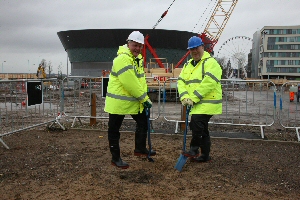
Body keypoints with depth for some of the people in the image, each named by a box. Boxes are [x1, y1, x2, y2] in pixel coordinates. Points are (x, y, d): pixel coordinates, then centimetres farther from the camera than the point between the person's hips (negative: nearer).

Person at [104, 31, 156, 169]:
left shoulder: (138, 58, 10)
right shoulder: (122, 59, -22)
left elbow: (141, 80, 9)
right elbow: (131, 84, -26)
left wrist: (144, 97, -3)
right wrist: (145, 98, -18)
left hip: (134, 101, 9)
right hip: (118, 101, -9)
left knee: (143, 123, 17)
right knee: (114, 130, 5)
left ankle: (140, 149, 35)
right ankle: (115, 158, 17)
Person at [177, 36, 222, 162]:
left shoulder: (210, 63, -10)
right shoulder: (188, 65, 16)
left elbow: (208, 83, -22)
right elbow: (181, 81, 5)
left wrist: (193, 98, -22)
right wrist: (185, 97, -12)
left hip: (207, 102, -8)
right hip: (196, 104, 8)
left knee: (196, 123, -21)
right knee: (202, 129, 14)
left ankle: (194, 149, -5)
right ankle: (205, 155, 24)